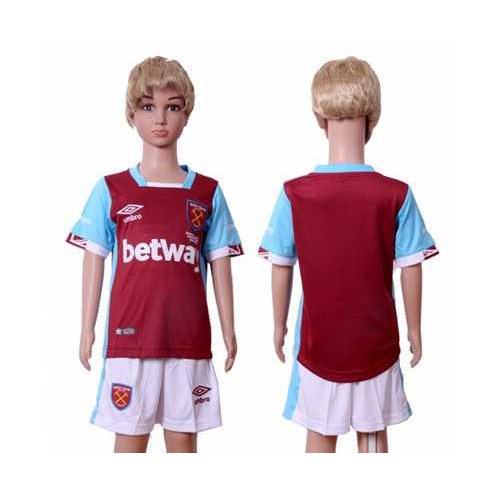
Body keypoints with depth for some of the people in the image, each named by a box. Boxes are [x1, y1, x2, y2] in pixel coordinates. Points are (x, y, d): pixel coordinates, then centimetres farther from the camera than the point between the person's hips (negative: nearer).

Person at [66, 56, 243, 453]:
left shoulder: (208, 193, 5)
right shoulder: (111, 190, 3)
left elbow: (220, 265, 7)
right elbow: (94, 261, 5)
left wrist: (228, 329, 6)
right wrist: (87, 329, 3)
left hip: (189, 339, 1)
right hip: (129, 336, -1)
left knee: (184, 438, 11)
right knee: (129, 437, 7)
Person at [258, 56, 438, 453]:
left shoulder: (294, 194, -14)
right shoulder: (396, 195, -14)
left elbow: (281, 268, -6)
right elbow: (411, 269, -7)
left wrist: (279, 324, 9)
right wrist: (414, 328, 8)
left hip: (319, 342, 0)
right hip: (376, 342, 0)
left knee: (321, 435, 16)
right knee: (374, 434, 17)